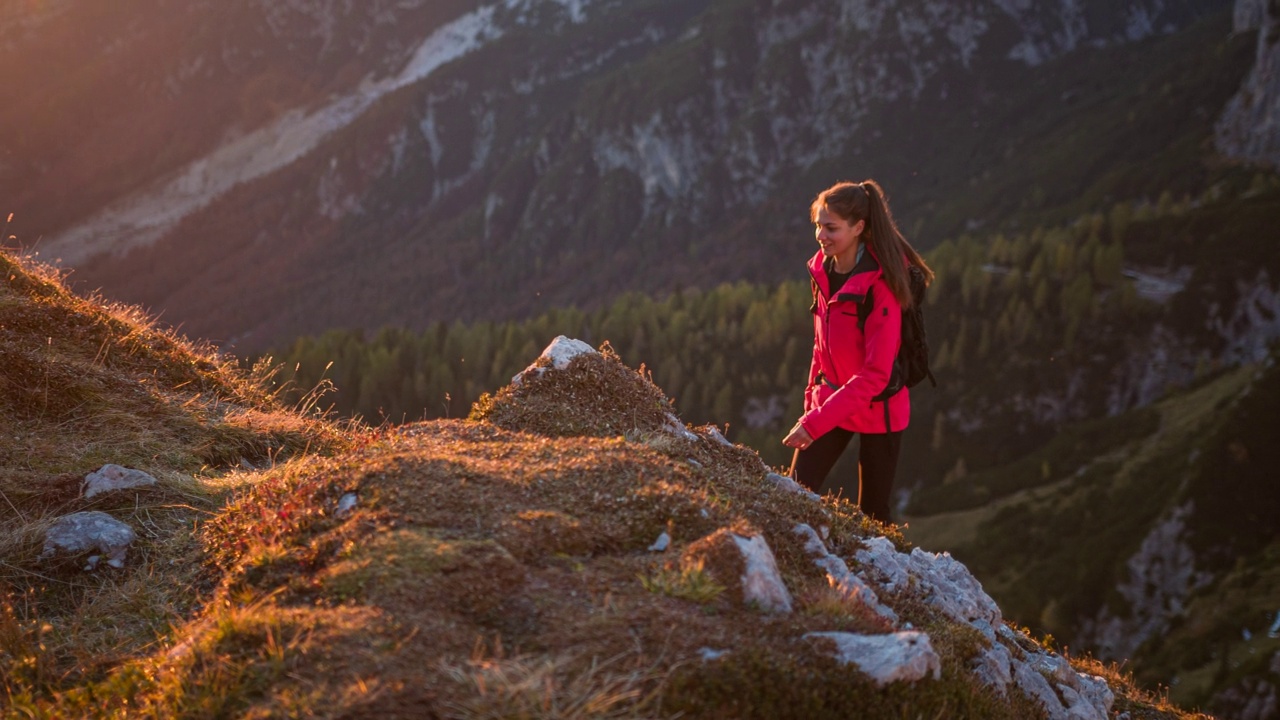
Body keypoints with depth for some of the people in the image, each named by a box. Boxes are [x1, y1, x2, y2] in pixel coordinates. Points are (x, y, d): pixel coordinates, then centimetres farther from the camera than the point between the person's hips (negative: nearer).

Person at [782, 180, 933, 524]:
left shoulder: (880, 285, -23)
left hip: (876, 410, -5)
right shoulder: (823, 270, -2)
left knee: (871, 515, 6)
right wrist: (812, 401, 8)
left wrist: (816, 422, -29)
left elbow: (875, 373, -26)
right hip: (831, 399, 6)